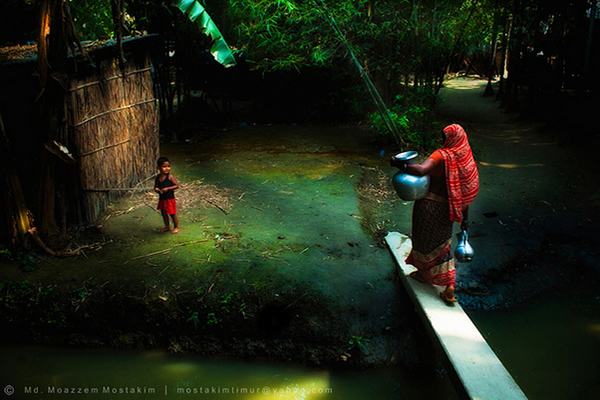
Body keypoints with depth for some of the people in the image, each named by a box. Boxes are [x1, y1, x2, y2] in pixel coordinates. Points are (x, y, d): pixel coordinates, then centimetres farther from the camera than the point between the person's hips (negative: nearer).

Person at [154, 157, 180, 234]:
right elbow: (156, 186, 14)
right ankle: (167, 226, 35)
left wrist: (168, 188, -23)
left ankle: (176, 227, 20)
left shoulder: (170, 177, -14)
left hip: (170, 198, -6)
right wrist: (156, 189, -10)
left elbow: (177, 185, -15)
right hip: (161, 199, 6)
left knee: (172, 213, 3)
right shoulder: (158, 177, 3)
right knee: (164, 213, 17)